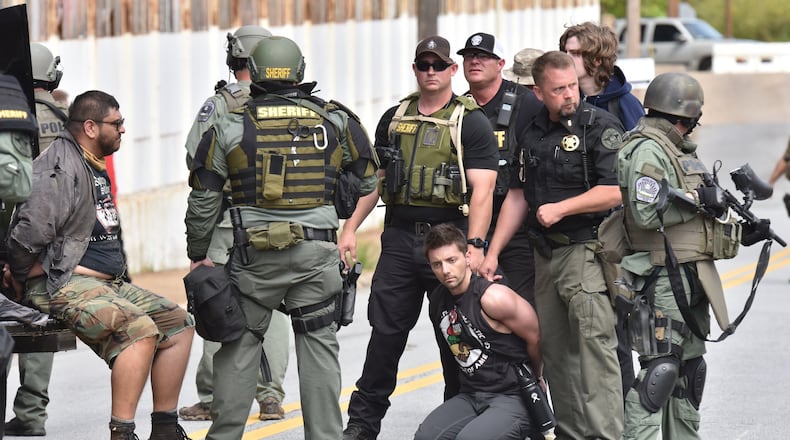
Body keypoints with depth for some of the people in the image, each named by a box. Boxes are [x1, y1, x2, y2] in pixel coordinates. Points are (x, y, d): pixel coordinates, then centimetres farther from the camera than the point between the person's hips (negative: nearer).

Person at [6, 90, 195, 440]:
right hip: (63, 285, -10)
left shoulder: (95, 168, 19)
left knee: (178, 324, 6)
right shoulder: (61, 167, -14)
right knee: (140, 329, -30)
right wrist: (25, 279, -12)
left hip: (107, 282, 10)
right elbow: (27, 234, -24)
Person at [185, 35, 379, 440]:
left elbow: (203, 198, 3)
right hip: (317, 250, 1)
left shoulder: (230, 125, 1)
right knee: (318, 344, 7)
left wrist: (198, 254, 13)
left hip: (254, 253, 0)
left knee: (239, 342, 10)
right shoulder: (335, 119, 3)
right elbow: (367, 181, 10)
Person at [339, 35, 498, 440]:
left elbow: (482, 190, -11)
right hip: (400, 238, 4)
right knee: (385, 331, 5)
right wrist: (350, 229, 9)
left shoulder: (471, 122, -3)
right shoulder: (394, 119, 13)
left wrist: (474, 246, -21)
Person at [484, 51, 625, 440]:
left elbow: (615, 191, -15)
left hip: (587, 250, -7)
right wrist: (492, 251, 17)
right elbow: (519, 196, 21)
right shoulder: (533, 133, 15)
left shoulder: (600, 126, -6)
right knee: (556, 349, 8)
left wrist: (560, 208, -14)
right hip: (545, 254, 7)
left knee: (594, 344, -14)